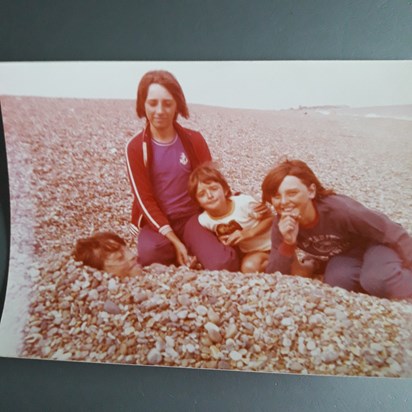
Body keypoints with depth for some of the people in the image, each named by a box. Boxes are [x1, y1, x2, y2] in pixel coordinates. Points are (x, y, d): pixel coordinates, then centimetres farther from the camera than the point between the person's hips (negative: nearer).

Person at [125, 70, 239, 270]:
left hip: (192, 217, 0)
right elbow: (145, 200, -9)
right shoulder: (135, 147, -4)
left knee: (224, 263, -27)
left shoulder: (194, 140, 0)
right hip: (157, 222, 0)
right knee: (151, 253, -35)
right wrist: (175, 242, -19)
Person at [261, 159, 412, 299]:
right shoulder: (281, 225, -21)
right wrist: (288, 244, -37)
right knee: (337, 280, -31)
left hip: (371, 245, -3)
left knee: (379, 281, -35)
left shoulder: (339, 209, -35)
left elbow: (395, 234, -24)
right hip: (340, 258, 3)